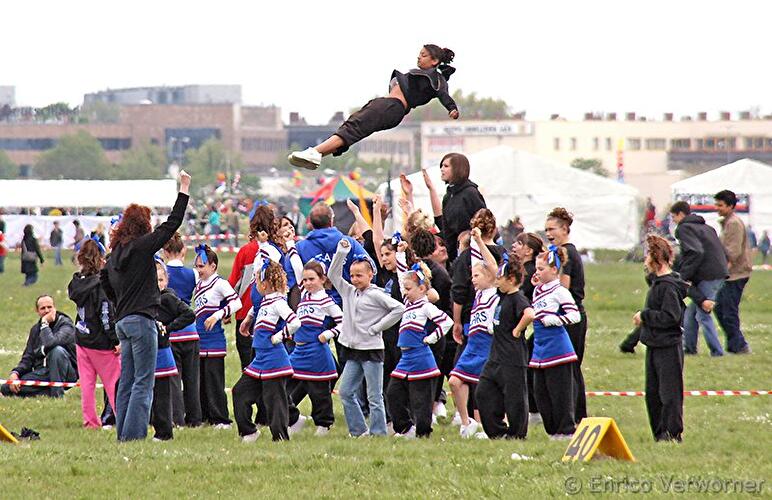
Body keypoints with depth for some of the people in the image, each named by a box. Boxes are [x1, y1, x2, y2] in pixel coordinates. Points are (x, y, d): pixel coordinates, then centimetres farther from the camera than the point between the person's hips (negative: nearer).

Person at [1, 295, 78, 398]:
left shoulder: (66, 324, -8)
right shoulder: (36, 329, 14)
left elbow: (51, 343, -29)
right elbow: (28, 358, 12)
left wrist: (45, 324, -14)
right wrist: (15, 373, -7)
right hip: (41, 373, 5)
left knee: (57, 350, -36)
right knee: (7, 388, -14)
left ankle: (57, 394, -28)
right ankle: (49, 393, -13)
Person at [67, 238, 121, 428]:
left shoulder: (77, 282, 2)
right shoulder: (100, 284, -19)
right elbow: (107, 315, -19)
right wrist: (116, 340, -14)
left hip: (81, 339, 7)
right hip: (100, 342, -7)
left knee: (86, 383, 9)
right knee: (114, 382, 1)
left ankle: (90, 420, 11)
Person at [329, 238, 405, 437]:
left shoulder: (376, 295, -9)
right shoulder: (349, 292, 10)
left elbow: (399, 309, -15)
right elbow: (333, 275, 11)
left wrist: (376, 327, -13)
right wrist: (341, 253, 1)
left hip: (372, 350, -7)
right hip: (353, 349, 7)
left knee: (374, 396, -3)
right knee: (345, 392, 7)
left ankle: (378, 432, 1)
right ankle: (358, 430, 15)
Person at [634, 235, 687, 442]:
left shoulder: (668, 286, -17)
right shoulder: (657, 283, 12)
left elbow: (671, 317, -23)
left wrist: (645, 316, -15)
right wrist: (644, 318, 8)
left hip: (668, 348, -10)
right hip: (655, 347, 10)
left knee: (669, 393, -4)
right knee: (652, 393, 13)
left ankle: (673, 433, 0)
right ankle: (659, 434, 19)